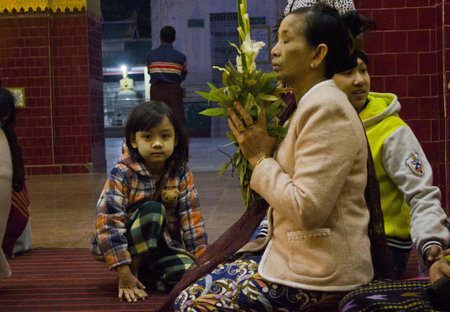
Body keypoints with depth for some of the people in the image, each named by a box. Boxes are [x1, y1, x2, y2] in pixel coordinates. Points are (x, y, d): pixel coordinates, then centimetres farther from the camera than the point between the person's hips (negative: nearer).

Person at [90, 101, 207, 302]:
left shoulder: (181, 174, -6)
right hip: (129, 245, -4)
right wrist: (124, 272, -28)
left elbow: (192, 220, -6)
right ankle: (133, 269, -15)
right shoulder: (123, 174, -20)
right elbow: (108, 223, -25)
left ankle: (144, 272, 2)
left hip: (162, 246, 4)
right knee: (153, 209, -30)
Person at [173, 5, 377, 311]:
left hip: (321, 274, -10)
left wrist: (260, 158, -14)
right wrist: (261, 149, 1)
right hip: (289, 249, 10)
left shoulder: (327, 109, -19)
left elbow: (307, 209, -25)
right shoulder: (311, 105, 14)